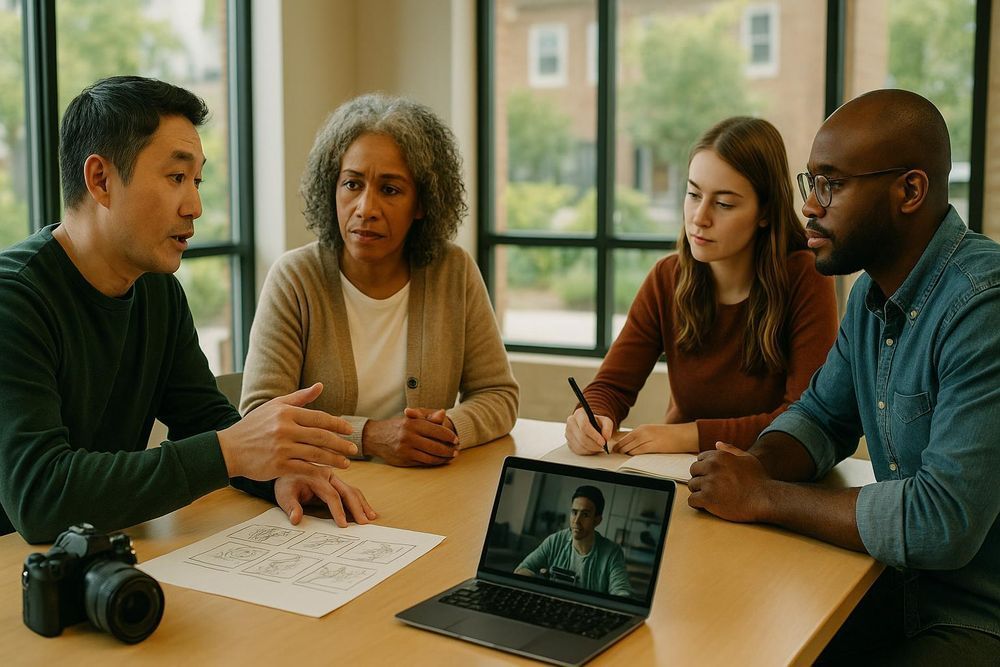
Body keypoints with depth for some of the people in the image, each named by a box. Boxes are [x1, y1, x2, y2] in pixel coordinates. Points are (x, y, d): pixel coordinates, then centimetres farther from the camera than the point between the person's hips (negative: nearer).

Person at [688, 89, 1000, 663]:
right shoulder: (872, 292, 5)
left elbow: (945, 520, -31)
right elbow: (822, 417, 16)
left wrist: (764, 497, -21)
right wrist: (758, 465, -8)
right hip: (899, 589, 8)